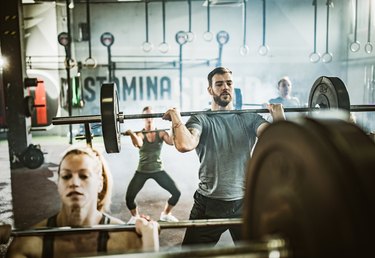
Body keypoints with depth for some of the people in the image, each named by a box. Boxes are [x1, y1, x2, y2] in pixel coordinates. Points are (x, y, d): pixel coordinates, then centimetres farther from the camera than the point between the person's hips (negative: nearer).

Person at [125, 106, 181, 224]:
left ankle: (166, 214, 23)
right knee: (129, 198, -11)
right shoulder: (139, 134, -10)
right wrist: (131, 134, -54)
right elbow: (138, 144, -35)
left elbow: (171, 142, -25)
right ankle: (135, 216, 22)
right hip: (142, 171, -1)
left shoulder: (161, 133, -5)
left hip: (158, 170, 1)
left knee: (177, 193, -5)